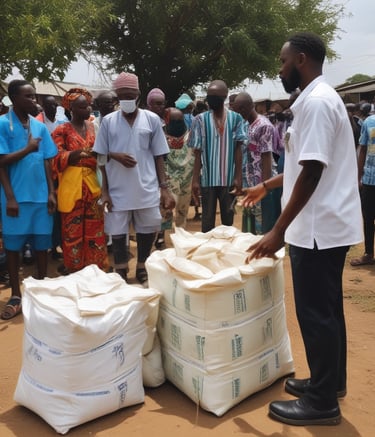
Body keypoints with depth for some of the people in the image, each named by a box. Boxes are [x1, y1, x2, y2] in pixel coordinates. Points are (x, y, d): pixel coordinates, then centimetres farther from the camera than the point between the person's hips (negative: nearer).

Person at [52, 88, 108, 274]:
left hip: (93, 182, 5)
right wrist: (78, 153, -27)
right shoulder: (62, 130, -5)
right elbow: (57, 159, -12)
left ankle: (95, 266, 21)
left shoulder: (93, 127, 11)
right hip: (72, 184, -5)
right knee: (73, 228, 3)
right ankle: (74, 268, 15)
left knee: (94, 226, 9)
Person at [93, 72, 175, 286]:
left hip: (147, 189, 1)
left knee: (148, 230, 10)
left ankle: (141, 269, 31)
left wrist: (165, 188, -1)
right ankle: (121, 273, 24)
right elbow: (102, 158, 4)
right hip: (118, 190, 0)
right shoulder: (108, 121, 1)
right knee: (118, 232, 7)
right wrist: (104, 191, -2)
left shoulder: (152, 119, 1)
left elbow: (159, 156, 4)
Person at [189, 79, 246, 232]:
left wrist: (238, 176, -4)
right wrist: (195, 179, -6)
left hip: (229, 178, 1)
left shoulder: (235, 118, 0)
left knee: (228, 218, 12)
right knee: (207, 219, 7)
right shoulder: (201, 119, -3)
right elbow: (198, 153, -1)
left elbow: (238, 149, 2)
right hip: (208, 178, -1)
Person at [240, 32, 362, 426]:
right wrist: (267, 185, 32)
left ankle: (322, 402, 13)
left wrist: (278, 231, -23)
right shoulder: (319, 98, 15)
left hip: (318, 227, -10)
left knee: (315, 312, -1)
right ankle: (331, 382, 32)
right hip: (329, 224, 10)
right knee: (327, 309, 18)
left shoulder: (315, 102, -17)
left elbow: (311, 172, -24)